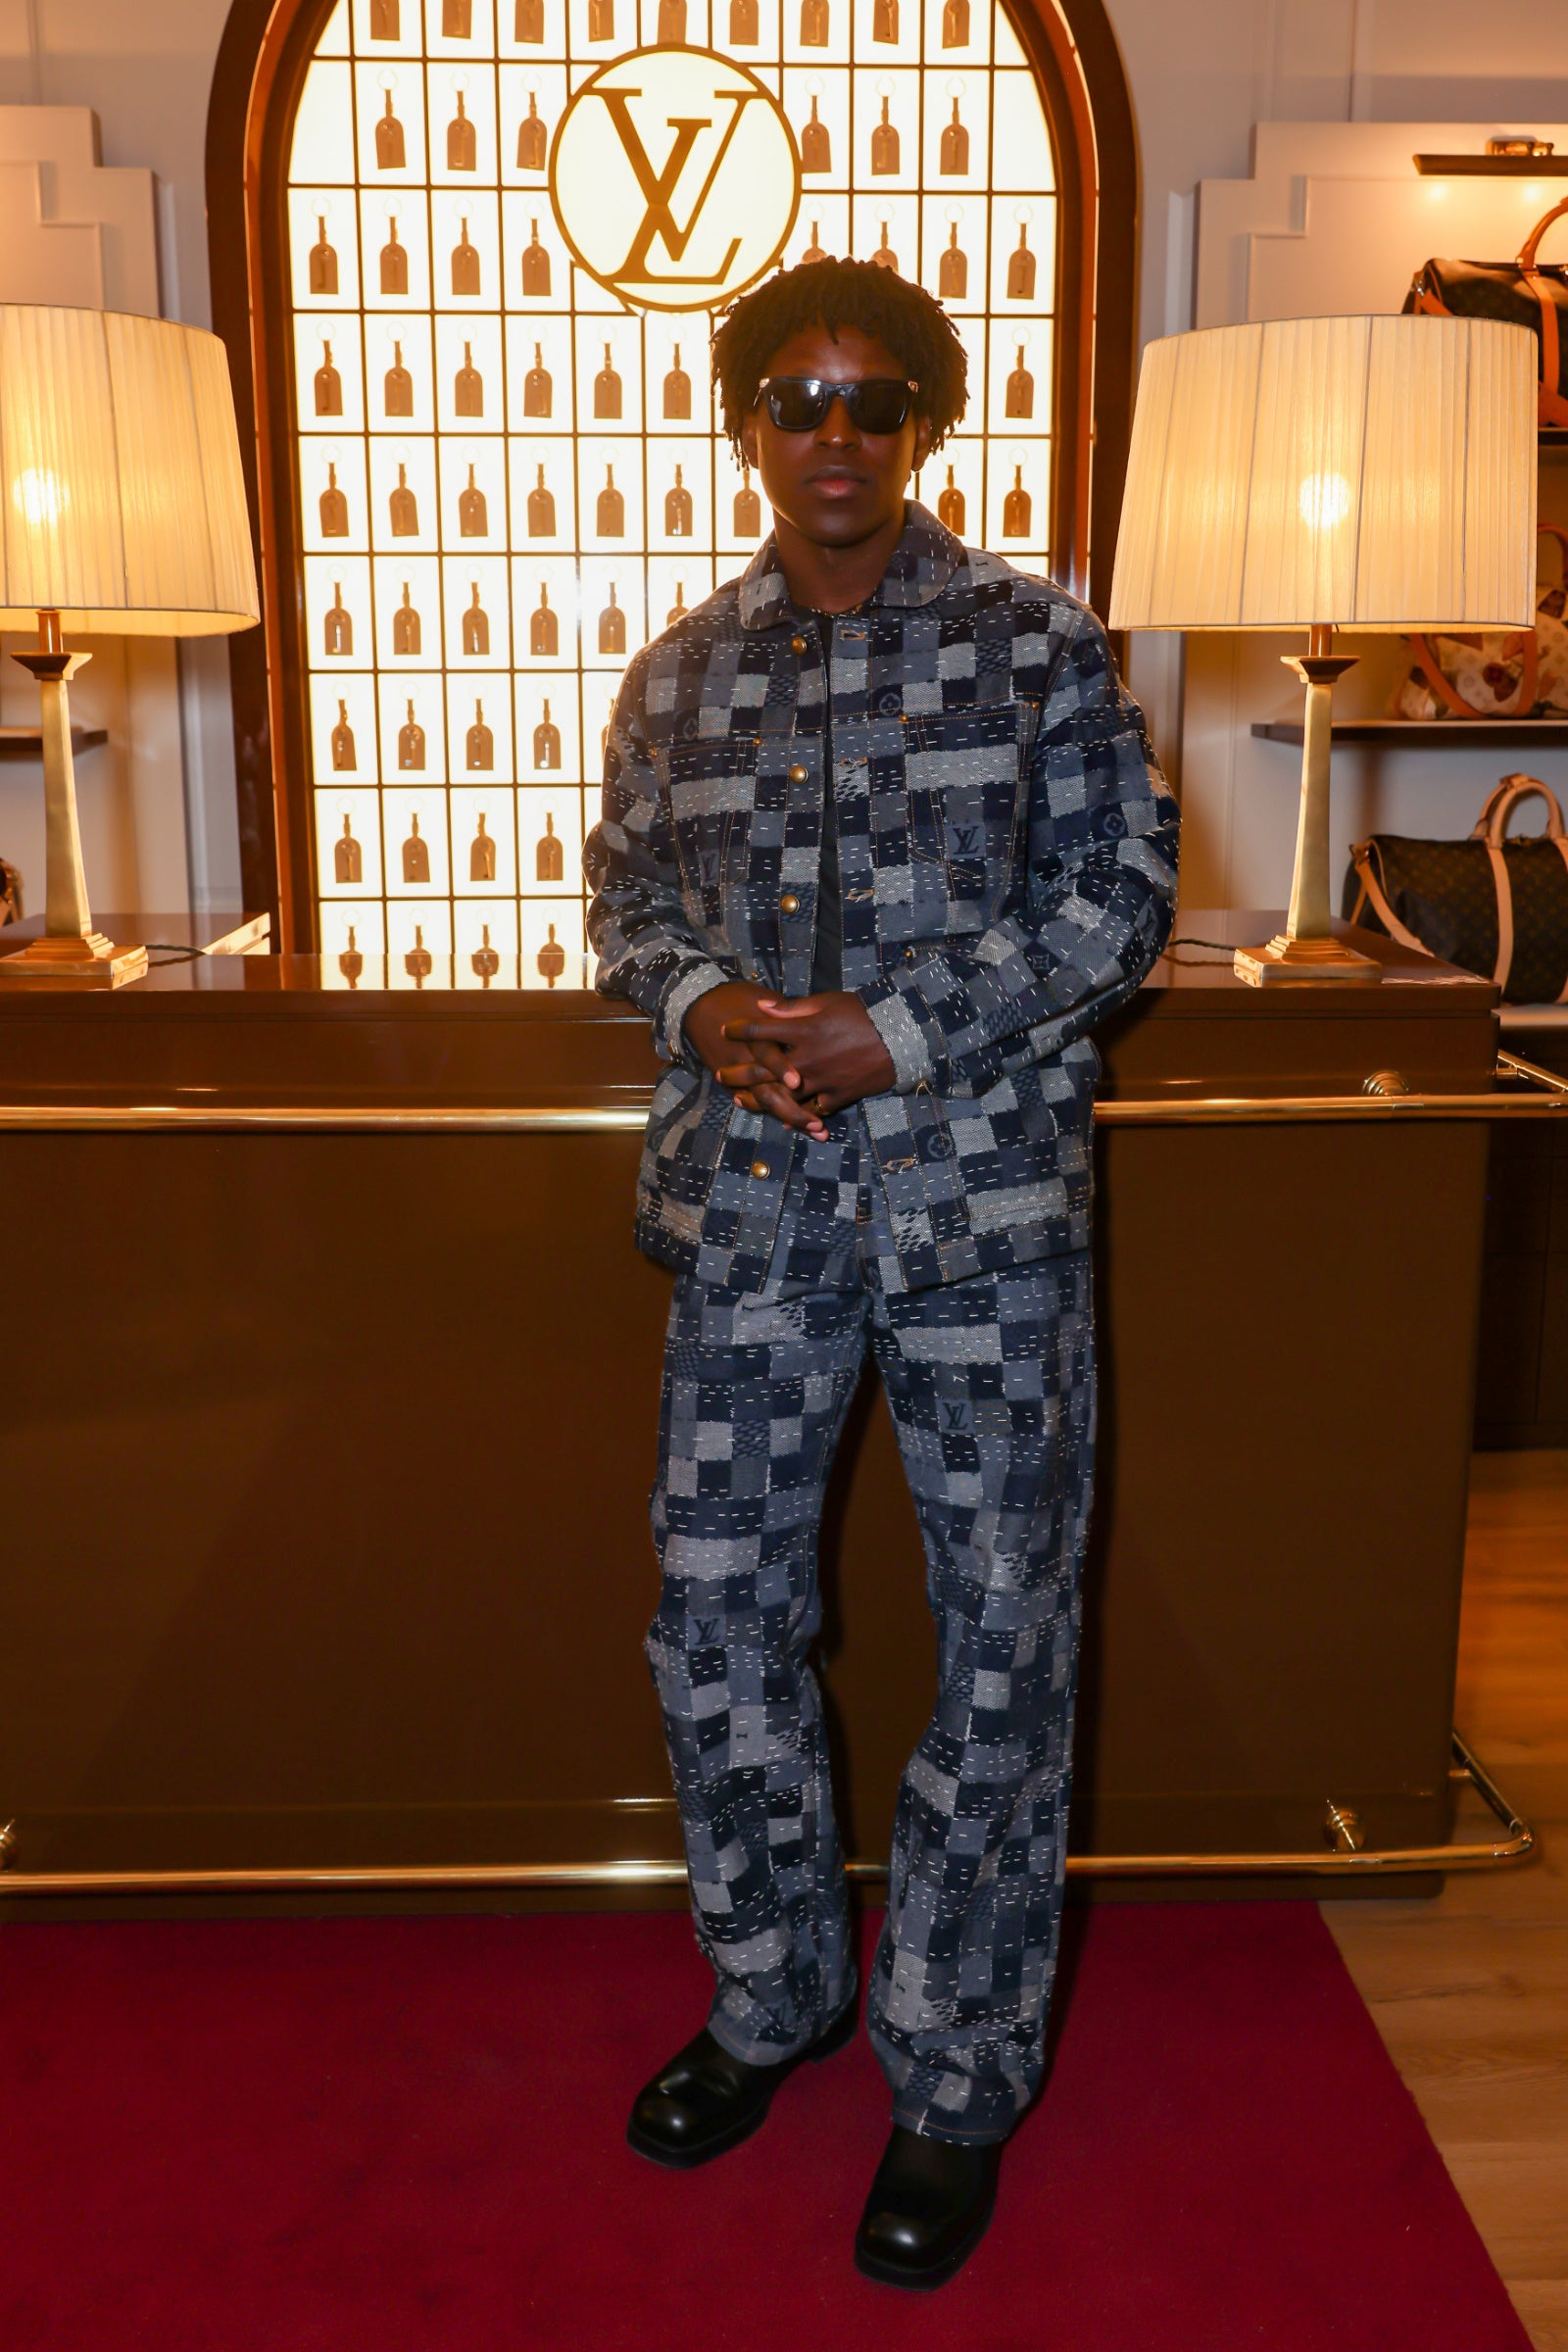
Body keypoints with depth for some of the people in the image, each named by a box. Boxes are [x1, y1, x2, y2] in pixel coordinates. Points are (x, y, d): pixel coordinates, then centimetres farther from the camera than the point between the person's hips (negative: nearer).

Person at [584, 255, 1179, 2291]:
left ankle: (962, 2075, 22)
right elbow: (624, 887, 16)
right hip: (753, 1195, 3)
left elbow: (1123, 887, -4)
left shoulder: (1036, 638, 1)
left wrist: (902, 1033, -15)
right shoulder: (682, 672, 11)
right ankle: (777, 1994, 32)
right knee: (718, 1616, 8)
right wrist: (701, 1002, -7)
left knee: (1002, 1636, 2)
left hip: (986, 1196, -3)